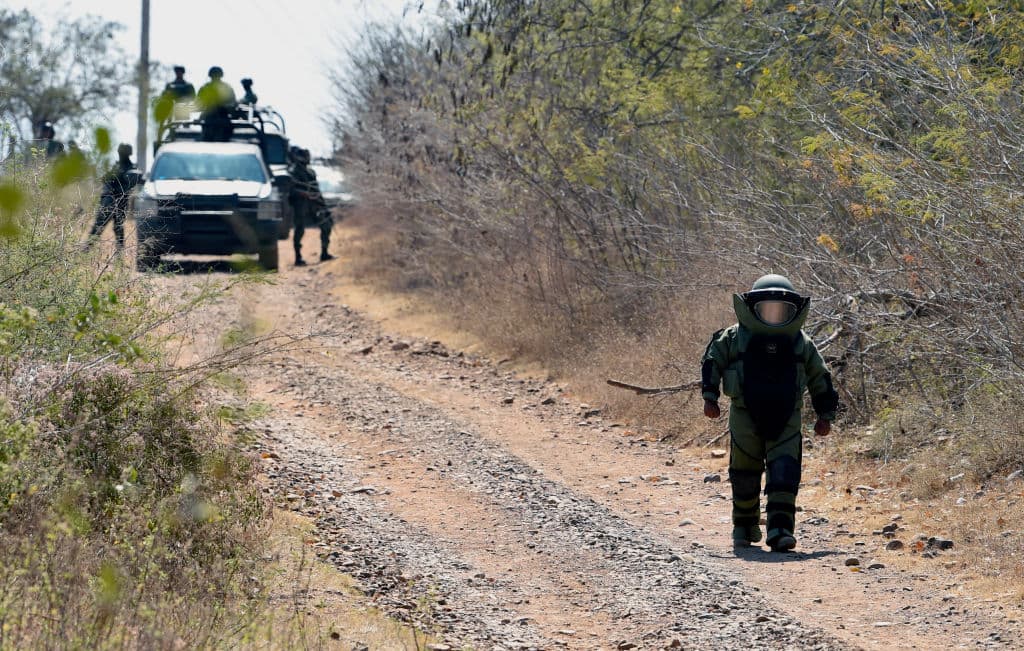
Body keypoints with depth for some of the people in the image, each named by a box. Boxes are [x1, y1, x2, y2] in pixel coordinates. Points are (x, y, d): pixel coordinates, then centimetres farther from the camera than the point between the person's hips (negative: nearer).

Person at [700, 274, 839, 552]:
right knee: (745, 476, 7)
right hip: (745, 418, 0)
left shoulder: (802, 344, 8)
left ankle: (780, 529, -19)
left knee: (785, 476, -15)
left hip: (786, 422, 0)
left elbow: (820, 379, 17)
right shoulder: (735, 337, 2)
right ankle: (744, 526, 27)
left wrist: (826, 415, 15)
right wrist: (710, 397, 2)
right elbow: (712, 362, 11)